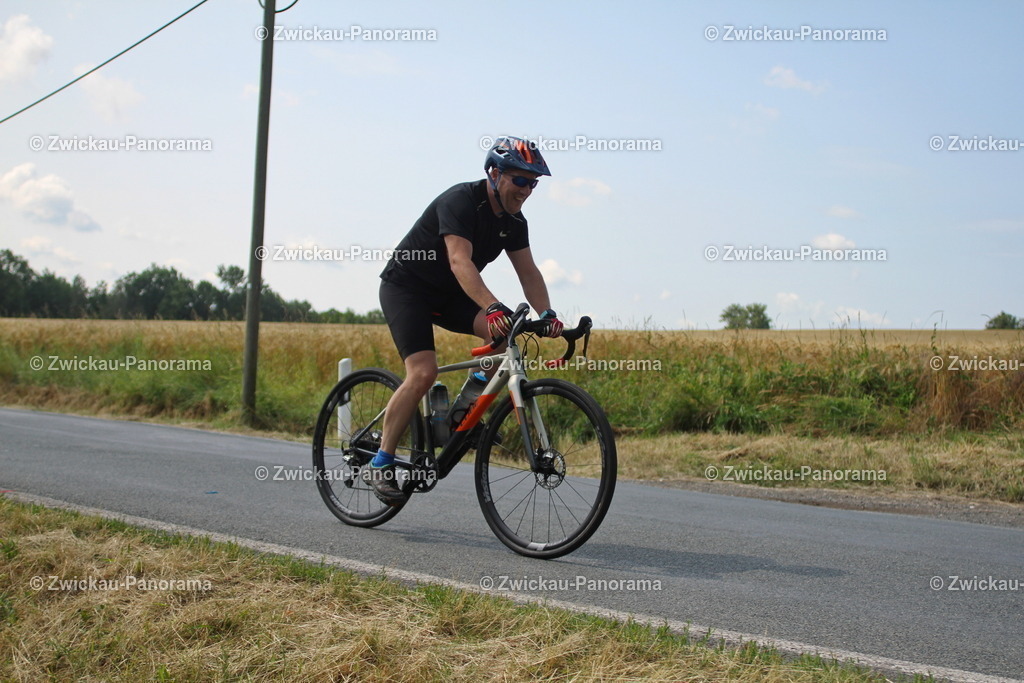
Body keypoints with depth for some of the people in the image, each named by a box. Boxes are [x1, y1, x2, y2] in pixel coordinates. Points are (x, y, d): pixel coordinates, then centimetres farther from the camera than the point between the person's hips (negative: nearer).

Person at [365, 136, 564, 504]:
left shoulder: (513, 220, -1)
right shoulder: (460, 201, -25)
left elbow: (528, 271, -4)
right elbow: (460, 261, -39)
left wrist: (546, 314, -22)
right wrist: (493, 307, -52)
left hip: (447, 294, 7)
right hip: (405, 287, -7)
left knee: (505, 332, -19)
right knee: (423, 373, -23)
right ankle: (380, 464, -11)